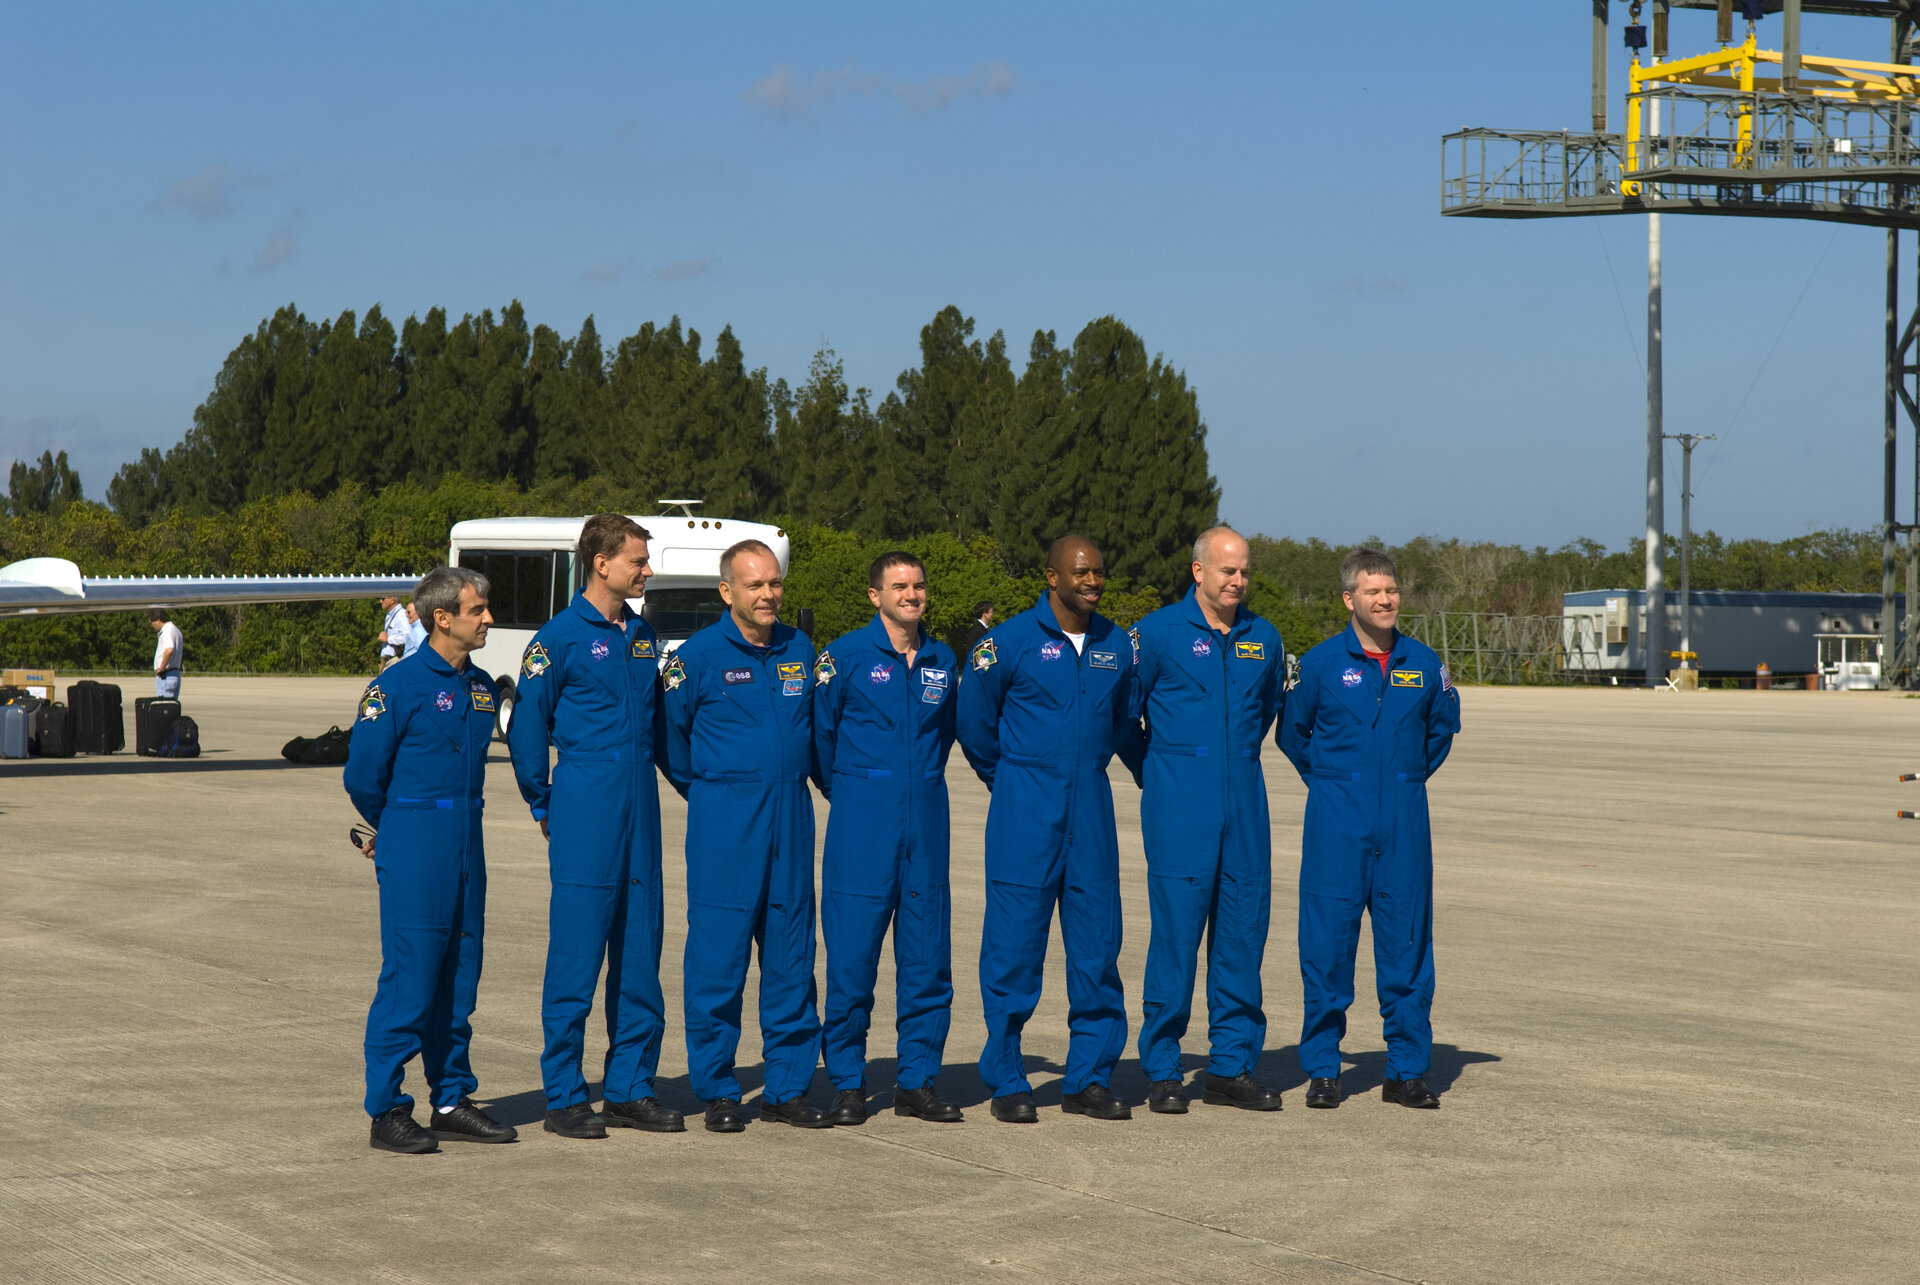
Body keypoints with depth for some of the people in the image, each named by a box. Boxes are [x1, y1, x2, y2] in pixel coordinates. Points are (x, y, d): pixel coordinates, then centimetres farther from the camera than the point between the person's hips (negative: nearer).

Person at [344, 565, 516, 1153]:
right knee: (408, 976, -6)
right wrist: (396, 828, 8)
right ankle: (387, 1110, 0)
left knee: (460, 974, 10)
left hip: (466, 844, 7)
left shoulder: (482, 688, 11)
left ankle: (452, 1099, 18)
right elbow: (362, 773, -6)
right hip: (414, 849, -7)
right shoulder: (400, 685, -10)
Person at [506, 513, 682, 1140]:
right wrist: (543, 805, 1)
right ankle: (564, 1098, 1)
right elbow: (527, 727, -3)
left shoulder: (643, 636, 13)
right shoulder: (561, 636, -6)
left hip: (640, 807, 6)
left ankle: (631, 1088, 15)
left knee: (639, 952, 8)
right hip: (585, 811, -6)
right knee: (576, 953, -4)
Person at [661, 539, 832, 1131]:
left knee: (791, 956, 6)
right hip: (725, 830, -4)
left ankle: (787, 1087, 14)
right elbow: (670, 733, 3)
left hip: (791, 822, 4)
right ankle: (717, 1091, 5)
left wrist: (830, 782, 19)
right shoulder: (699, 655, -5)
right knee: (718, 956, -3)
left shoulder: (800, 650, 9)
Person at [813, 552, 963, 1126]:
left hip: (926, 820, 4)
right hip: (863, 821, -4)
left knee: (928, 954, 4)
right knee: (851, 954, -3)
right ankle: (847, 1083, 6)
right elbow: (819, 730, 3)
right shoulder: (845, 656, -4)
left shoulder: (942, 660, 11)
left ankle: (917, 1081, 12)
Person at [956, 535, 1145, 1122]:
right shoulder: (1010, 641, -5)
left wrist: (1152, 778, 27)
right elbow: (973, 721, 7)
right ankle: (1007, 1084, 4)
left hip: (1091, 809, 4)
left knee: (1097, 946, 4)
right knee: (1014, 946, -3)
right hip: (1025, 811, -4)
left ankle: (1089, 1079, 12)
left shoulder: (1118, 645, 9)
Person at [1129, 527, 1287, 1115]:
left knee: (1243, 927, 4)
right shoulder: (1158, 631, -4)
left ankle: (1232, 1066, 12)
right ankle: (1162, 1071, 1)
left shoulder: (1264, 638, 10)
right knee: (1176, 928, -6)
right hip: (1178, 803, -5)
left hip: (1244, 799, 5)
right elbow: (1124, 708, 5)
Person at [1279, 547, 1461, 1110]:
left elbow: (1443, 726, 23)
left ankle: (1407, 1069, 11)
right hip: (1338, 823, -2)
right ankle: (1322, 1069, 7)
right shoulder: (1320, 662, -2)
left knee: (1407, 941, 4)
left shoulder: (1423, 663, 6)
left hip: (1404, 823, 3)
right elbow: (1291, 730, 10)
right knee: (1327, 943, -2)